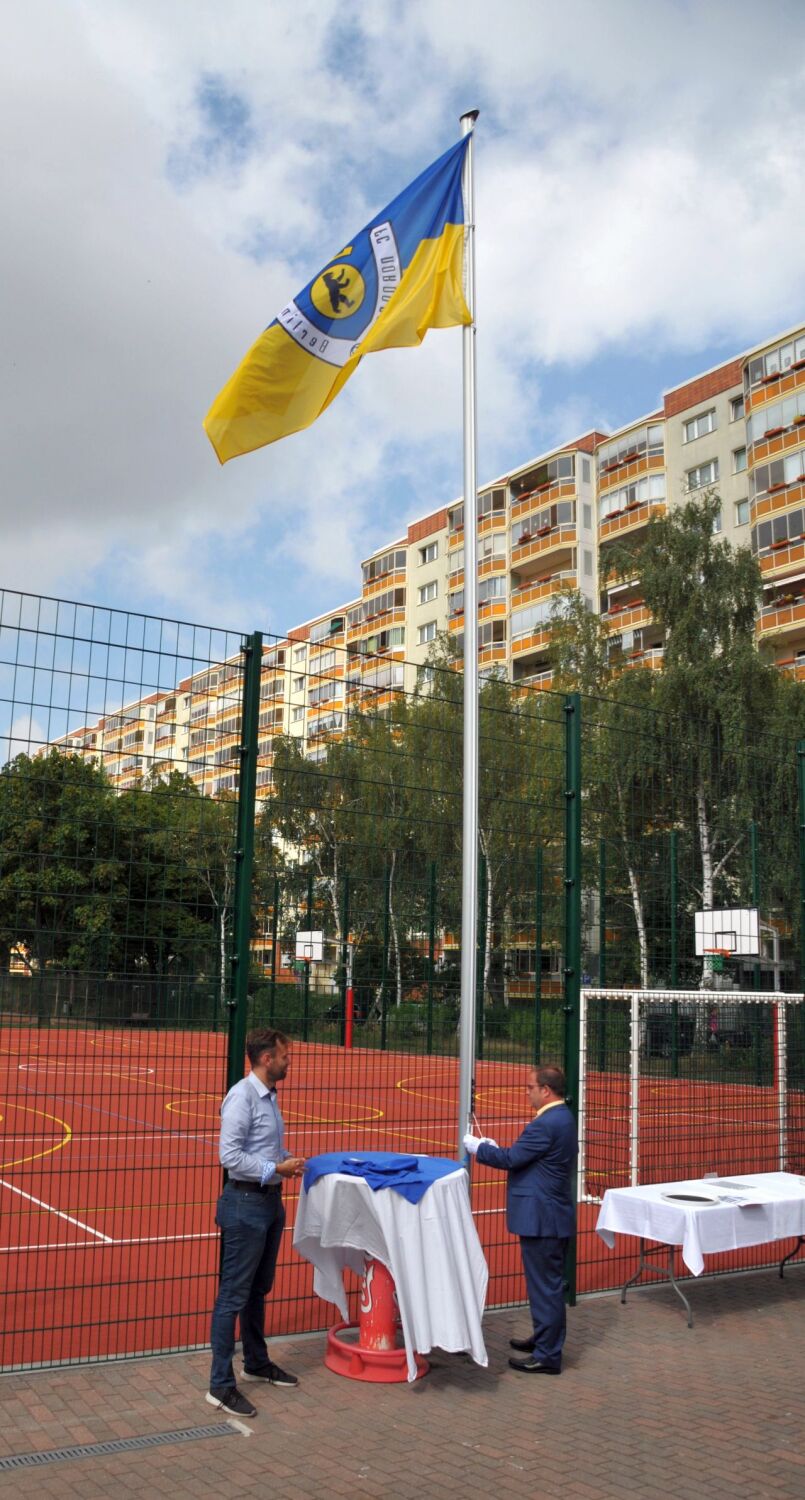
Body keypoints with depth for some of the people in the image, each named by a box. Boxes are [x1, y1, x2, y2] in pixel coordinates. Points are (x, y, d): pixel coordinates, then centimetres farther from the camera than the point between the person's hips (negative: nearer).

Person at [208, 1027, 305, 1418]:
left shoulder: (269, 1096, 10)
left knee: (259, 1289, 22)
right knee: (233, 1295, -2)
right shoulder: (242, 1097, -19)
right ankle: (221, 1385, 5)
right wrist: (275, 1169, -20)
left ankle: (256, 1362, 37)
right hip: (246, 1203, -9)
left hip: (270, 1200, 9)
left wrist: (287, 1162, 5)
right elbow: (229, 1155, -24)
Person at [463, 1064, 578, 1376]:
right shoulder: (563, 1118, 10)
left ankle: (547, 1356, 7)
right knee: (549, 1284, 20)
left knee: (545, 1286, -1)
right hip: (554, 1214, 10)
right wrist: (497, 1148, 9)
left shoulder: (546, 1124, -22)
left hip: (542, 1218, -10)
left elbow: (511, 1159, -20)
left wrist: (477, 1147, -7)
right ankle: (545, 1339, 33)